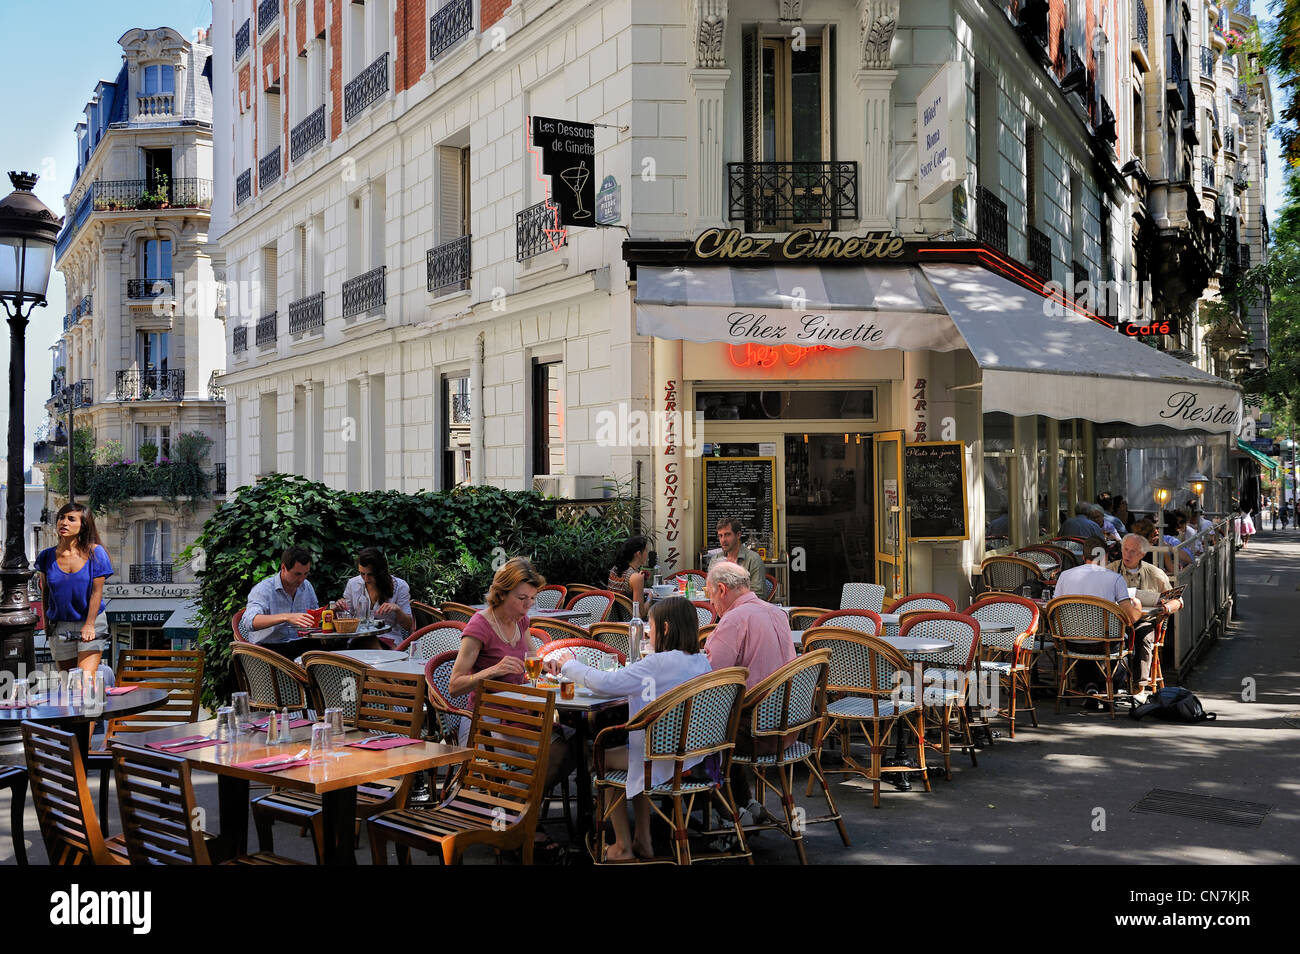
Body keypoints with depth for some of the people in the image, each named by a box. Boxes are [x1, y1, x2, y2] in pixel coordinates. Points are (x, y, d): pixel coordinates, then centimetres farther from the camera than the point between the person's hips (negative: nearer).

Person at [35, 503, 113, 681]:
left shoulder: (95, 553, -8)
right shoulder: (47, 556, 0)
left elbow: (97, 591, -8)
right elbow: (45, 592, 9)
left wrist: (89, 625, -13)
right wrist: (46, 623, 8)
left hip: (91, 624, -3)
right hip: (59, 626, 3)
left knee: (86, 678, -13)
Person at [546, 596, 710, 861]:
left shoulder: (658, 664, -20)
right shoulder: (701, 661, 4)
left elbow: (604, 684, -19)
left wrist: (569, 665, -2)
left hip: (665, 763, -8)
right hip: (695, 755, 8)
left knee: (602, 758, 16)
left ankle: (622, 847, 21)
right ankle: (642, 842, 32)